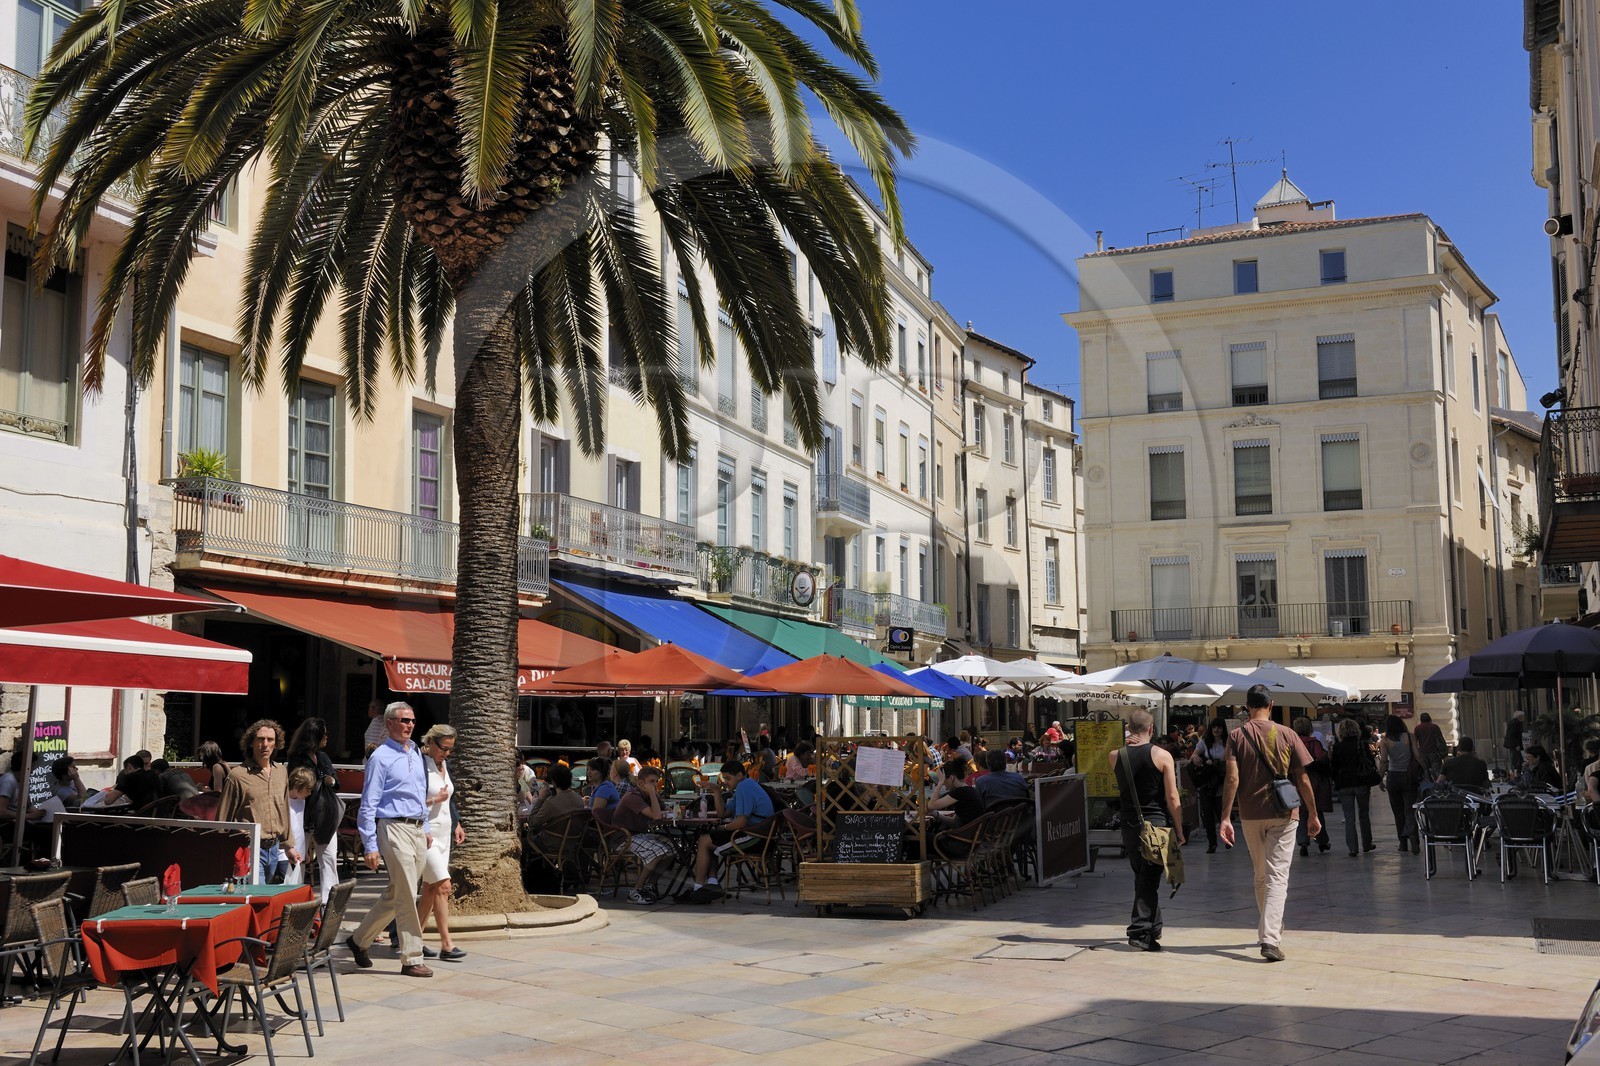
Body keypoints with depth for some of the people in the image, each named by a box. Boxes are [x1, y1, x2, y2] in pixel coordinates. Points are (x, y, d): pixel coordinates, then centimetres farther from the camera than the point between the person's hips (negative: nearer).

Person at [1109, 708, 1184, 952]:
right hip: (1157, 823, -3)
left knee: (1143, 875, 16)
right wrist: (1179, 831, 0)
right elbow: (1172, 797, -9)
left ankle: (1153, 928, 23)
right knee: (1150, 877, -1)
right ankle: (1139, 931, -8)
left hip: (1129, 825, 3)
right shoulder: (1162, 755, -8)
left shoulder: (1116, 757, 1)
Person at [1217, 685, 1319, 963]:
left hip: (1251, 815, 2)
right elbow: (1302, 778, -1)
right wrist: (1312, 814, 9)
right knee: (1277, 877, -5)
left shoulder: (1236, 736, -1)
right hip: (1283, 814, -2)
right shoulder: (1287, 735, -2)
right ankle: (1271, 939, -20)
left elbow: (1232, 779, -10)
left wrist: (1225, 818, -9)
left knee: (1261, 876, 18)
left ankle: (1271, 930, 32)